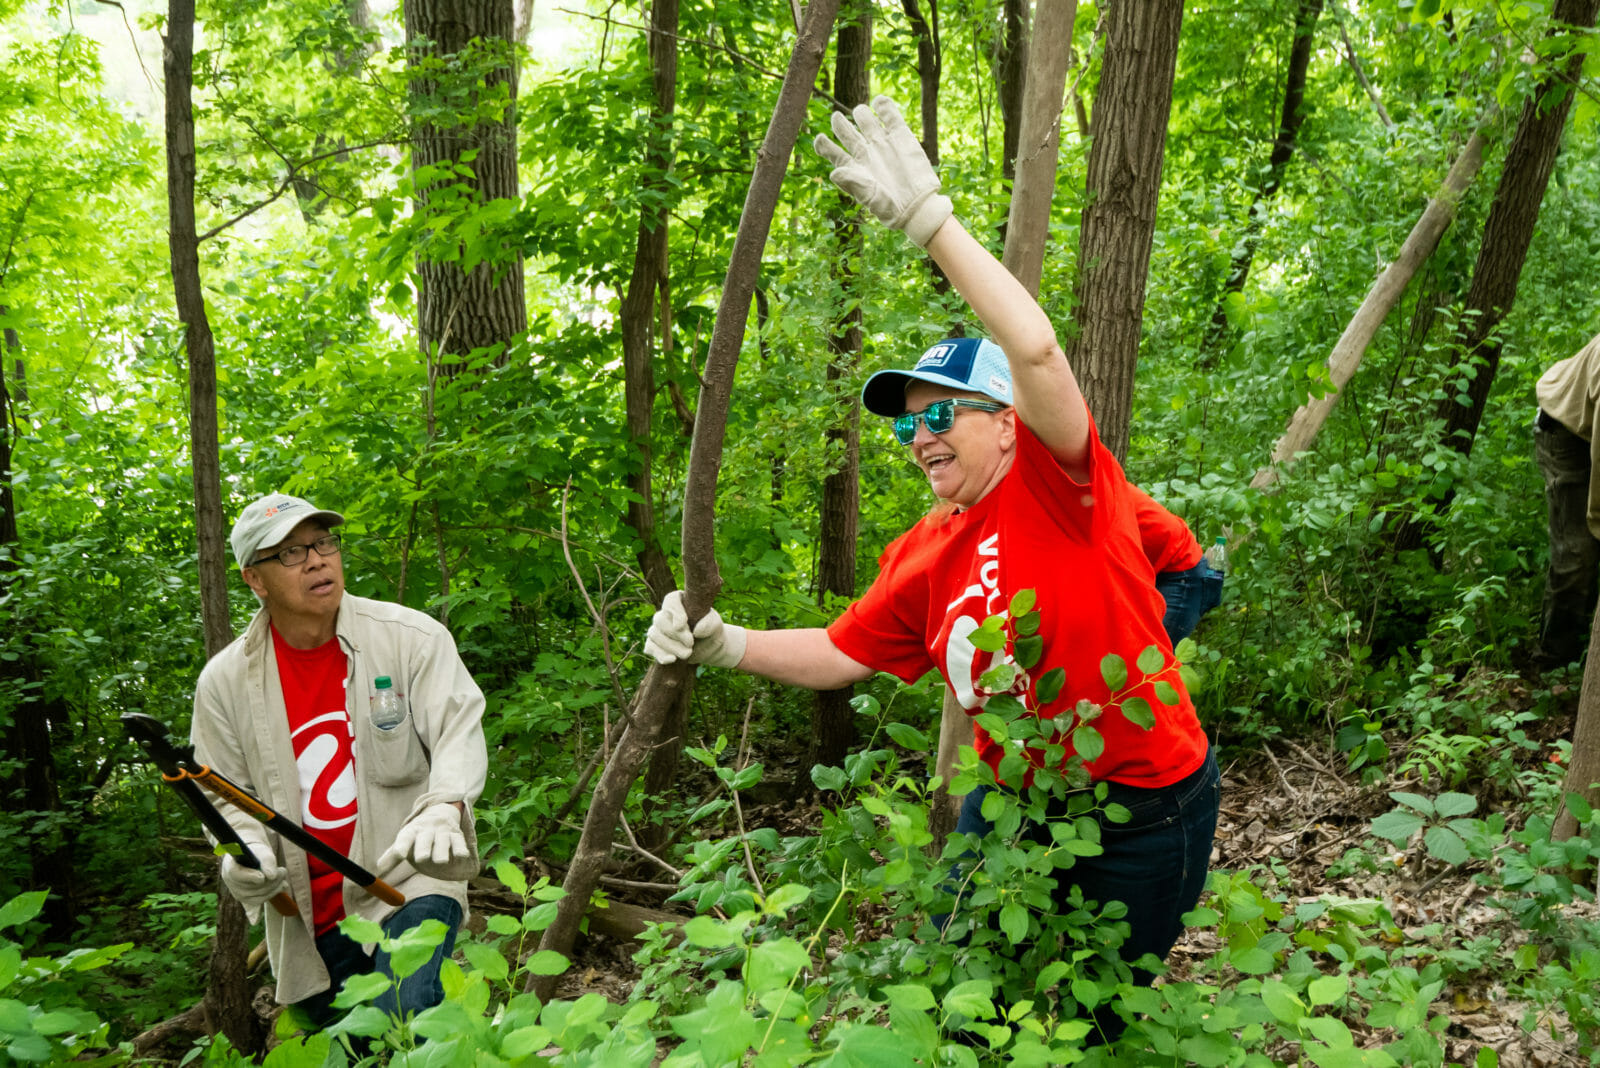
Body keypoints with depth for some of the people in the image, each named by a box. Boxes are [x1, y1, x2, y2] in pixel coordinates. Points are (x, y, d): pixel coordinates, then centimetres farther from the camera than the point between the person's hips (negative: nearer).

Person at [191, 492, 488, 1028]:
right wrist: (243, 846, -14)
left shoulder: (413, 636, -8)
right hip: (308, 915, 4)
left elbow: (459, 732, -12)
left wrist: (442, 809, -31)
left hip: (407, 881, -3)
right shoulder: (224, 681, 1)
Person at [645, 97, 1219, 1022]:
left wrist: (929, 217, -35)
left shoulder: (1057, 482, -17)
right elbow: (842, 653, 10)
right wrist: (726, 645, -4)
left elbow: (1036, 349, -34)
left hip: (1145, 810, -6)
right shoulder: (922, 557, 1)